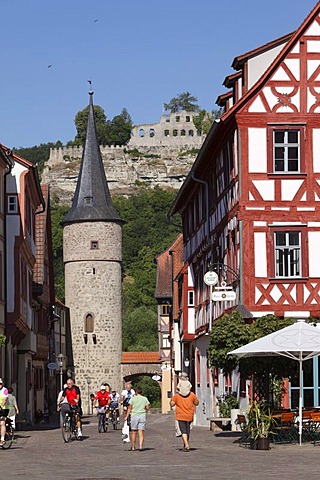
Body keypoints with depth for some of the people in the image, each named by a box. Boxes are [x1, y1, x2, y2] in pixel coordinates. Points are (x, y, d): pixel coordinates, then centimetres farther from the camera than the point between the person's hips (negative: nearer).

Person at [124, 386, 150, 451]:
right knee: (141, 432, -1)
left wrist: (126, 416, 2)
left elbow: (130, 408, -2)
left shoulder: (133, 398, -1)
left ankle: (133, 447, 11)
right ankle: (140, 446, -13)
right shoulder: (145, 399, 3)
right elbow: (148, 408, 1)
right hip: (142, 416, 1)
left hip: (134, 416, -1)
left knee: (134, 432, 7)